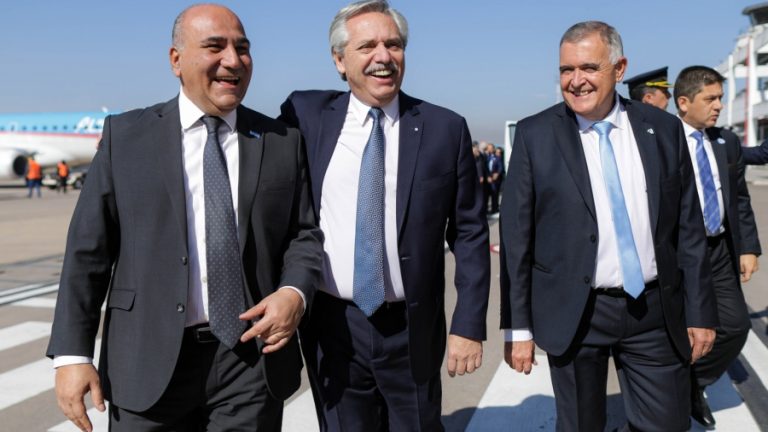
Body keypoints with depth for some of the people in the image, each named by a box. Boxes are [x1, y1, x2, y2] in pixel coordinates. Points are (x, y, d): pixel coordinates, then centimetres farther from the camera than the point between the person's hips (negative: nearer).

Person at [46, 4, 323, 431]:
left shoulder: (283, 141, 5)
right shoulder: (125, 136, 2)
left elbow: (304, 233, 6)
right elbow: (89, 248, 0)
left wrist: (295, 292, -13)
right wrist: (73, 353, -5)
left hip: (254, 355, 1)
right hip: (150, 362, 0)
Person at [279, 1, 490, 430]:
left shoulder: (445, 128, -3)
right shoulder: (306, 114, -1)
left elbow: (470, 234, -1)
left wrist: (469, 326, -4)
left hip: (412, 328, 0)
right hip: (331, 325, 1)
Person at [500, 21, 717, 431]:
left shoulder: (663, 128, 2)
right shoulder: (535, 134, -5)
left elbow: (688, 228, 6)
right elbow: (516, 236, -5)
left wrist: (700, 311, 5)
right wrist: (517, 327, -5)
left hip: (657, 312, 2)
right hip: (575, 316, -2)